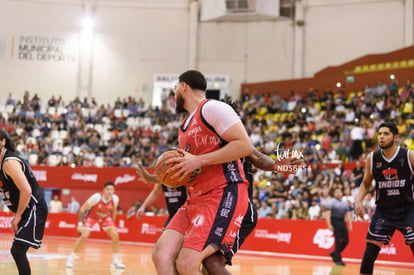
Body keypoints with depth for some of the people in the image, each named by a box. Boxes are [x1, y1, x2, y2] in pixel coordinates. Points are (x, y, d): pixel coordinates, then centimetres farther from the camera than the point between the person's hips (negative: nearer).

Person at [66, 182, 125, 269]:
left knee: (115, 236, -8)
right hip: (91, 216, -4)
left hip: (105, 217, 4)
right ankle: (71, 259, -8)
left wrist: (112, 224, 8)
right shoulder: (96, 197, -33)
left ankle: (115, 261, 6)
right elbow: (83, 208, -23)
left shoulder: (115, 199, -20)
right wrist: (80, 223, -28)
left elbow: (113, 211, 4)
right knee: (84, 236, -21)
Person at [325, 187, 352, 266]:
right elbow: (328, 214, -7)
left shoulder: (345, 203, 16)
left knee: (346, 240, -1)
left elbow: (348, 214, 17)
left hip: (342, 222, 6)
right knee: (338, 241, -10)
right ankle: (337, 259, -1)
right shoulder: (331, 202, -1)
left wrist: (350, 225, 7)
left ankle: (334, 254, 19)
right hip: (335, 222, -6)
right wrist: (329, 225, -17)